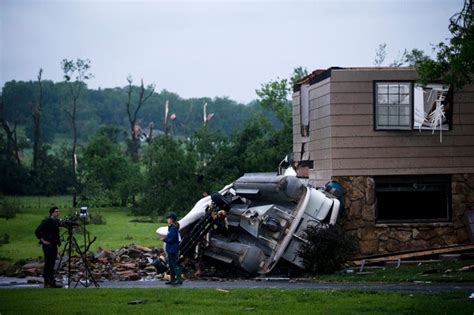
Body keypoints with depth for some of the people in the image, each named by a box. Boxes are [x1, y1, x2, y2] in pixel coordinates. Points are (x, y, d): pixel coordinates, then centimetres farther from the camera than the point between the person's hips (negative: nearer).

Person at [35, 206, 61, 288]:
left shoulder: (56, 221, 11)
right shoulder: (46, 222, -13)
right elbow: (37, 231, -16)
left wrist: (58, 241, 16)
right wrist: (43, 240, -15)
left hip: (54, 245, 8)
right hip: (48, 245, -8)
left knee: (52, 264, 9)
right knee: (48, 264, -6)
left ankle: (52, 282, 12)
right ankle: (47, 283, -4)